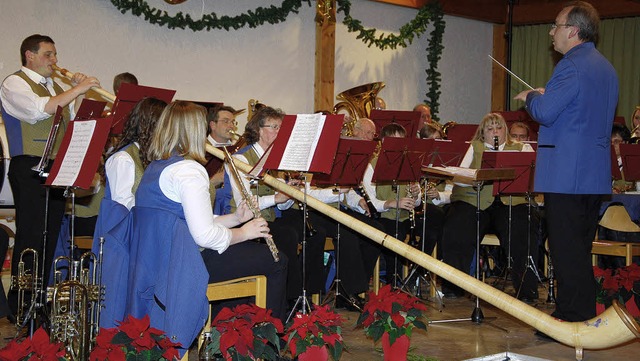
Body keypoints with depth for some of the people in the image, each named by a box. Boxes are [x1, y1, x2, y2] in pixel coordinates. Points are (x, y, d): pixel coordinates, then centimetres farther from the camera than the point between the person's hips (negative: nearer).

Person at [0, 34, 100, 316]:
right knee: (31, 236, -7)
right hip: (30, 168, -7)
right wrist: (77, 90, -17)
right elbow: (39, 110, -21)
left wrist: (80, 93, 4)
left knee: (51, 235, 7)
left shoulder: (54, 86, 21)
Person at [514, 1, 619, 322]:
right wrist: (546, 95, 19)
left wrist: (531, 97, 0)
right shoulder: (606, 68, 16)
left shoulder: (572, 66, -15)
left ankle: (572, 322, -1)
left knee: (567, 250, -4)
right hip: (596, 174, 10)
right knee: (581, 247, 16)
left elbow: (544, 113, -21)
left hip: (566, 174, -10)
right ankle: (585, 314, 24)